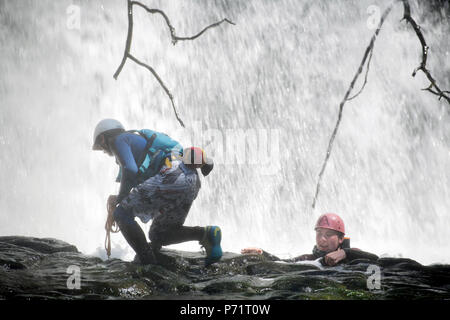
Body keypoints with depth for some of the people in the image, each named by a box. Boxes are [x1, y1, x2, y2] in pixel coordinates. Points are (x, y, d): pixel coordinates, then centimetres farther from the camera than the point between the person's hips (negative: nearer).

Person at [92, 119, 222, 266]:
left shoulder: (119, 139, 9)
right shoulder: (139, 139, 37)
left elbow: (130, 170, -9)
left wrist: (119, 199, 5)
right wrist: (121, 199, 27)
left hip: (171, 175, -9)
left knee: (121, 214, -1)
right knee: (158, 235, 18)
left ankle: (147, 261, -7)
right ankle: (206, 234, -2)